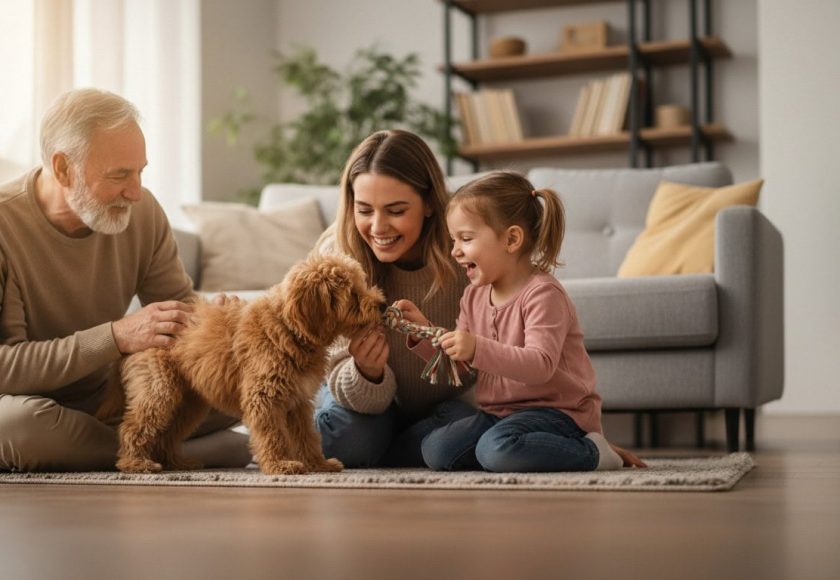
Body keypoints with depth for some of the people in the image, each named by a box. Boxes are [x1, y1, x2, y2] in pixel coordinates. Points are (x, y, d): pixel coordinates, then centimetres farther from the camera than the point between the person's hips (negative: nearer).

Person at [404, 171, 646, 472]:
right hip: (499, 412, 8)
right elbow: (456, 364, 14)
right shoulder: (474, 295, 10)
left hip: (556, 410, -8)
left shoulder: (542, 293, -15)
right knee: (435, 450, -12)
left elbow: (541, 365, -27)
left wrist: (478, 349, -38)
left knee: (496, 449, -35)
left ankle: (590, 452, -13)